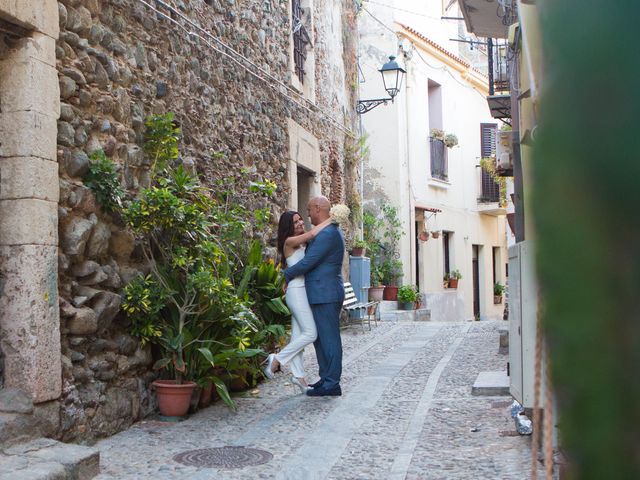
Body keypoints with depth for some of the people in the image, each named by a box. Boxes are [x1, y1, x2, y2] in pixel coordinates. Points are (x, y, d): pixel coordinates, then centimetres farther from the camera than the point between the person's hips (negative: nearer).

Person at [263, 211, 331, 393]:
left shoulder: (303, 243, 16)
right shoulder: (289, 242, -10)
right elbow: (313, 233, -18)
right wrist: (332, 219, -11)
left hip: (304, 290, 8)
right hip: (296, 290, -8)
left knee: (298, 335, 7)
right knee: (310, 333, -12)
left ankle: (298, 376, 10)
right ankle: (277, 359, -2)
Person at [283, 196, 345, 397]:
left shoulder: (327, 233, -17)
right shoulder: (332, 231, 17)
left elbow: (308, 262, -18)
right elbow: (313, 258, 25)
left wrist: (286, 275, -5)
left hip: (325, 295, -11)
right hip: (326, 293, 11)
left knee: (328, 338, -5)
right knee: (320, 337, 16)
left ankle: (331, 384, 0)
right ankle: (326, 378, 23)